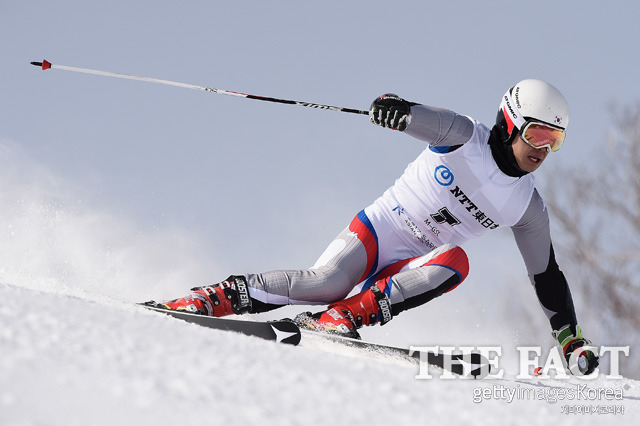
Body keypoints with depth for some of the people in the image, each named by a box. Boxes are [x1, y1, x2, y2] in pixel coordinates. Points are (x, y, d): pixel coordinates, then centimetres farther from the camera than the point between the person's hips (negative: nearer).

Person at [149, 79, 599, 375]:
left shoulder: (528, 208, 4)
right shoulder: (465, 136, -7)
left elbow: (547, 275, 11)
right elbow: (419, 117, -21)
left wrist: (571, 336, 6)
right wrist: (395, 109, -44)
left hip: (412, 266, 4)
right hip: (377, 229, -4)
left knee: (456, 262, -30)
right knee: (329, 283, -31)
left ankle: (342, 316, -35)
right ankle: (211, 298, -18)